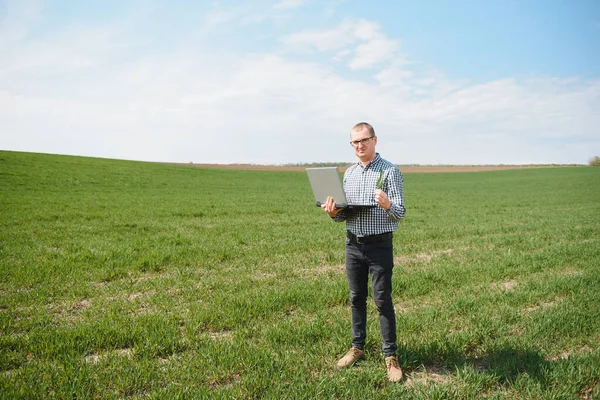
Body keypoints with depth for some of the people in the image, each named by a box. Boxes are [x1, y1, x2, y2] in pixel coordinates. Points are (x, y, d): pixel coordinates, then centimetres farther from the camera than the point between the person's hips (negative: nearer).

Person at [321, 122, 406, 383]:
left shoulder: (390, 171, -8)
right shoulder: (349, 173, 9)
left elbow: (400, 213, -14)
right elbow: (344, 213, 12)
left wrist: (387, 205, -36)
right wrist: (334, 213, -10)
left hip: (380, 246, -5)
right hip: (353, 244, 5)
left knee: (383, 301, 1)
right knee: (356, 298, 14)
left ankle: (391, 356, 12)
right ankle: (357, 347, 27)